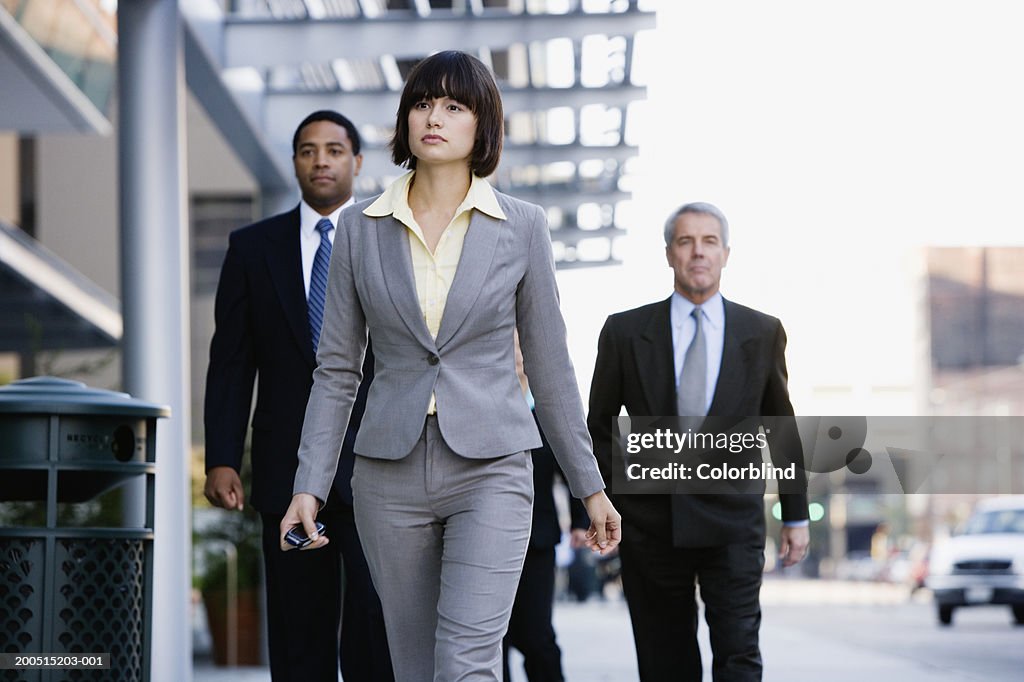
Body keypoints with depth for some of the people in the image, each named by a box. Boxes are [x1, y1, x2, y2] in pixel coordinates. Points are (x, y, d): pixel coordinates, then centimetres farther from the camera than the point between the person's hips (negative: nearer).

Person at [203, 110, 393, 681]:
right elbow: (230, 363, 7)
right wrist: (221, 459, -2)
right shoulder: (253, 248, 11)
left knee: (378, 621, -11)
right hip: (288, 467, 2)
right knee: (299, 636, 3)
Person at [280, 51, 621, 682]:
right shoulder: (361, 228, 4)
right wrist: (310, 486, -1)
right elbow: (337, 369, 7)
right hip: (390, 473, 2)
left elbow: (549, 365, 6)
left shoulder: (522, 227, 1)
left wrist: (590, 485, 8)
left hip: (490, 470, -2)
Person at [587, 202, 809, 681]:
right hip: (650, 526, 1)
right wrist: (605, 502, 3)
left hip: (732, 522, -1)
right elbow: (599, 426, 12)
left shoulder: (763, 333, 5)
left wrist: (795, 516, 12)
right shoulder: (625, 332, 3)